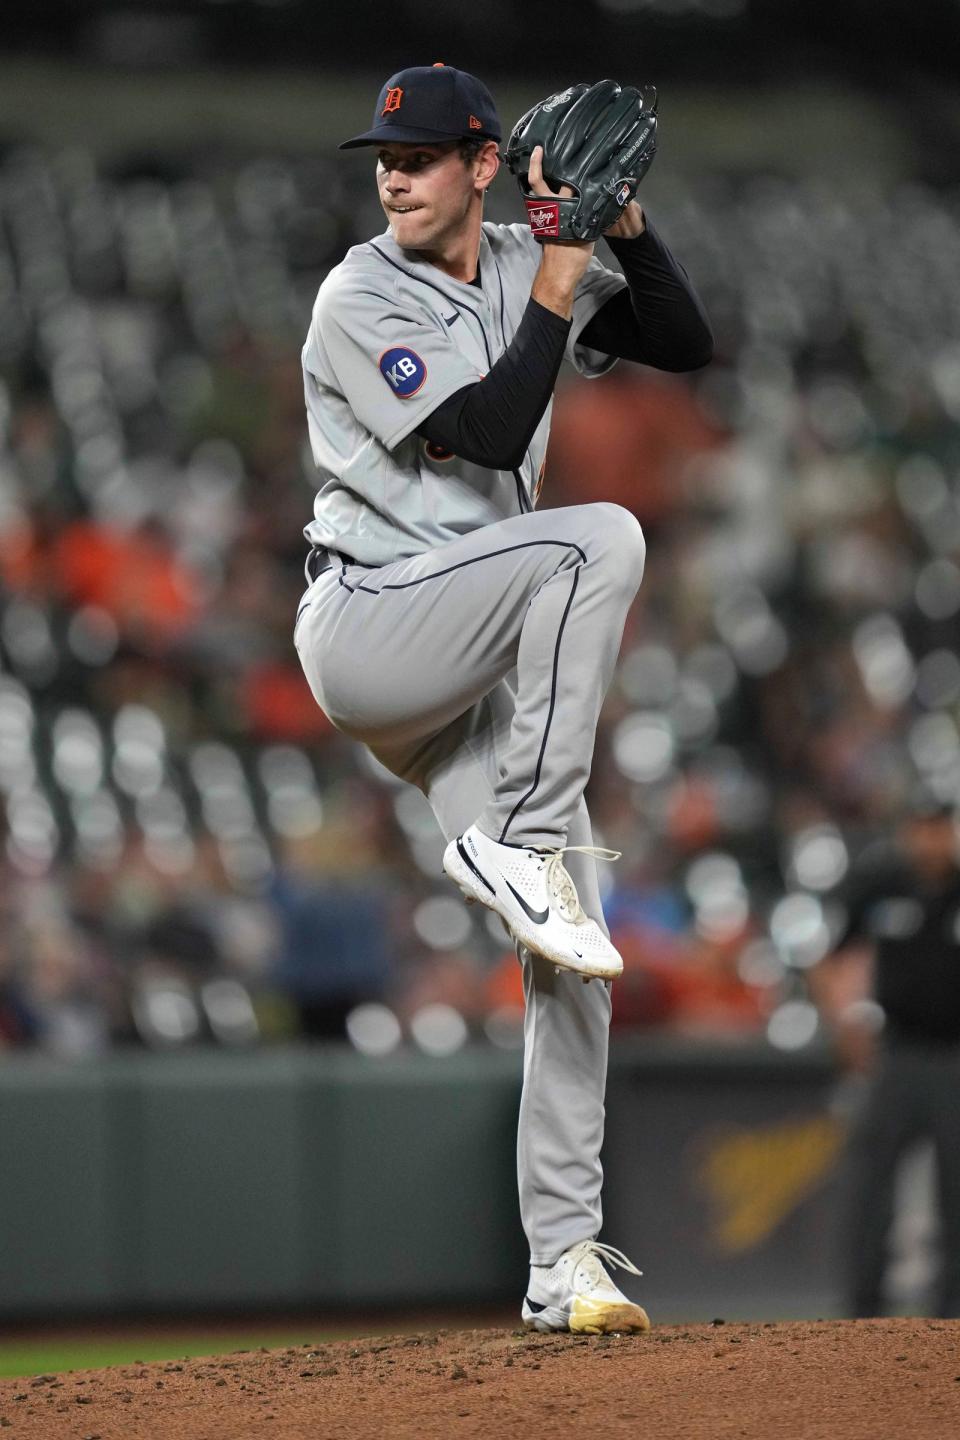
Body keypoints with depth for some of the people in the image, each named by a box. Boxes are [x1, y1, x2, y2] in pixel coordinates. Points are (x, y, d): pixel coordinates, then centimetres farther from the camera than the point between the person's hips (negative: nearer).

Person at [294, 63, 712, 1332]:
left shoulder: (525, 268, 11)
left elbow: (686, 345, 8)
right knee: (602, 538, -30)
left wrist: (624, 228, -5)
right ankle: (517, 843, -24)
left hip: (475, 679, 6)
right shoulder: (363, 300, -8)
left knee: (570, 957, 0)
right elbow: (485, 437, -17)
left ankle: (565, 1260, 5)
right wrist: (555, 293, -14)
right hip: (365, 630, -6)